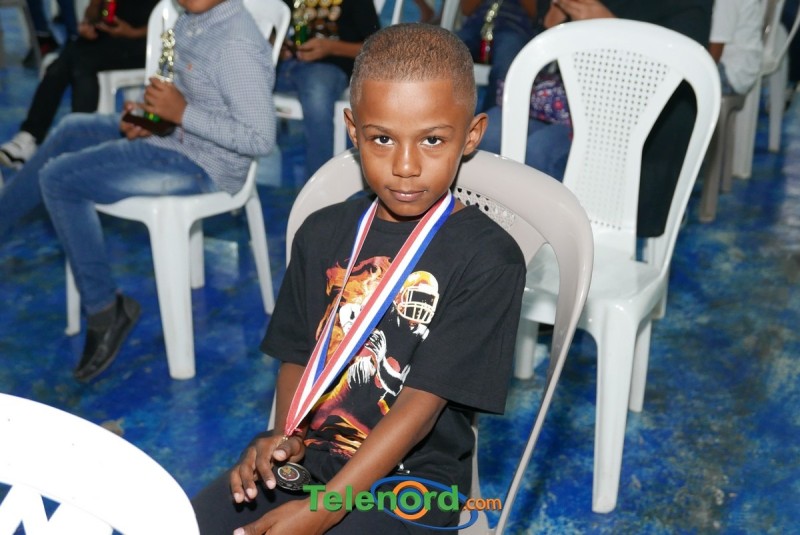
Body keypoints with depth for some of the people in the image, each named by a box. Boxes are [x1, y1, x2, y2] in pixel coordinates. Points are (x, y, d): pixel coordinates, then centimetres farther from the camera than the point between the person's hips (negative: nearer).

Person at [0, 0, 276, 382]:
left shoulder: (237, 46, -25)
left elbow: (260, 139, -26)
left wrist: (182, 112, -25)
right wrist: (149, 112, -1)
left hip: (201, 167, -10)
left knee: (58, 179, -8)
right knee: (73, 130, 18)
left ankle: (104, 310, 0)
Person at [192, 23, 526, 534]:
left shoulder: (488, 258, -14)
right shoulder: (323, 233, 3)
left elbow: (422, 403, -17)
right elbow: (297, 356, 12)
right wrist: (284, 438, -7)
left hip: (408, 479, -4)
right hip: (308, 457, 5)